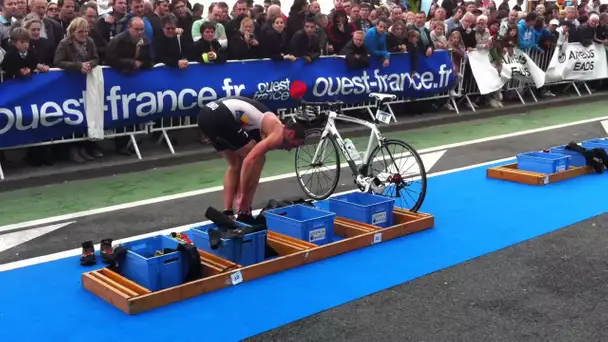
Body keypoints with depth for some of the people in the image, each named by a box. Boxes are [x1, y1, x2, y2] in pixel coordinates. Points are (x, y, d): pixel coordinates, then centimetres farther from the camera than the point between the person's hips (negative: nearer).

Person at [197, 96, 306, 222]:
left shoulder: (269, 128, 28)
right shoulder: (278, 133, -1)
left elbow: (244, 161, 33)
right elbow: (250, 160, -13)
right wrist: (243, 196, -6)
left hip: (206, 114, 10)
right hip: (221, 117, -10)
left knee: (235, 164, 25)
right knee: (258, 159, 3)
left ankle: (227, 213, 21)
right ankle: (244, 214, 6)